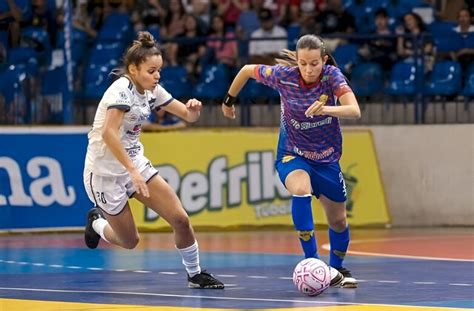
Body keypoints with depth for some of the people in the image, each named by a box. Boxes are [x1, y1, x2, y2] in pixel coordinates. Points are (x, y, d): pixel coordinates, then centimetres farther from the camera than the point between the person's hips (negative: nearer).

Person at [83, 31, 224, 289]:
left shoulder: (152, 91, 0)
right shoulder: (122, 89, -24)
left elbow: (188, 116, 8)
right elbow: (108, 134, -36)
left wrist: (193, 109, -17)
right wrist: (132, 171, -40)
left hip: (135, 163, 7)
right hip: (105, 173, -7)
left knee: (180, 219, -5)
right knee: (130, 242, 5)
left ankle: (195, 275, 14)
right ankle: (97, 222, 35)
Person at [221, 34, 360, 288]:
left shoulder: (332, 76, -21)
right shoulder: (283, 75, -20)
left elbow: (354, 111, -34)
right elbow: (247, 70, -2)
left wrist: (326, 108, -52)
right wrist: (229, 101, 11)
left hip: (327, 157, 2)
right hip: (292, 154, -2)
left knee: (338, 221, 12)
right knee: (301, 190, -35)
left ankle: (337, 269, 39)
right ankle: (312, 261, -32)